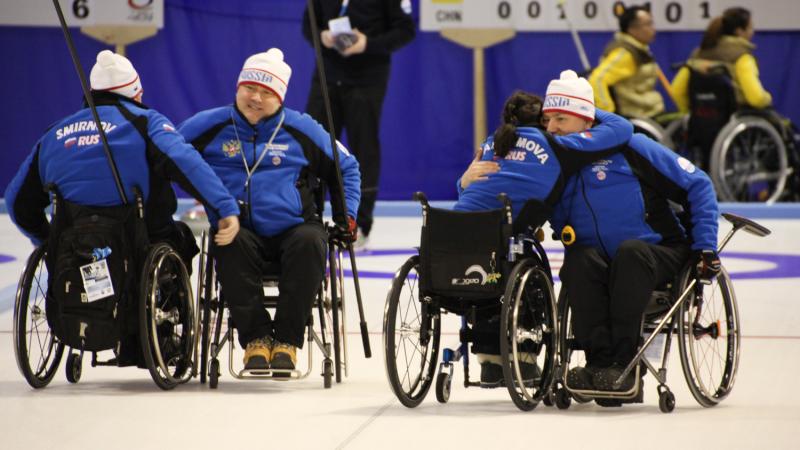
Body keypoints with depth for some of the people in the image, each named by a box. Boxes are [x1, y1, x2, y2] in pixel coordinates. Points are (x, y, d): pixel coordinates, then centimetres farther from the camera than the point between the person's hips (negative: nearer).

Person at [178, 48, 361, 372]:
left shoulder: (301, 130, 8)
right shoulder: (210, 127, 6)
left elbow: (345, 167, 20)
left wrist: (345, 215, 11)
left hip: (293, 227, 1)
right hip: (240, 231, 0)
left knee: (310, 242, -34)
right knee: (231, 245, -36)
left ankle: (286, 341, -25)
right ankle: (255, 337, -28)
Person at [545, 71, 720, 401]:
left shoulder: (627, 147, -4)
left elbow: (696, 185, -2)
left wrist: (705, 247, -7)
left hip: (660, 256, -3)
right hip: (598, 266, 3)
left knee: (630, 251, -36)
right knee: (580, 260, -30)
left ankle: (622, 363, -38)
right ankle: (599, 360, -36)